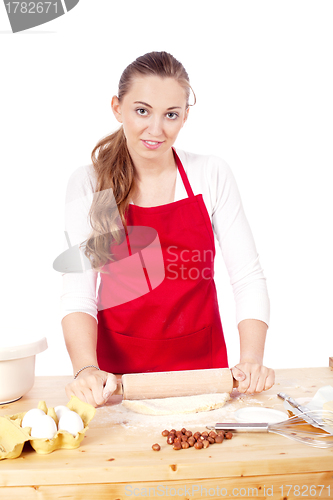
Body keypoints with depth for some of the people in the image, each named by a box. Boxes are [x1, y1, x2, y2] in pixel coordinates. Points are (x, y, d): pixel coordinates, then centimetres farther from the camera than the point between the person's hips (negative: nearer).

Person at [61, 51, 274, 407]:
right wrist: (87, 369, -27)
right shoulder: (88, 184, -5)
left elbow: (248, 278, -4)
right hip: (118, 368, 0)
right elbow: (78, 291, -11)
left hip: (202, 367, 1)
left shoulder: (212, 175, -3)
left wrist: (251, 360, -17)